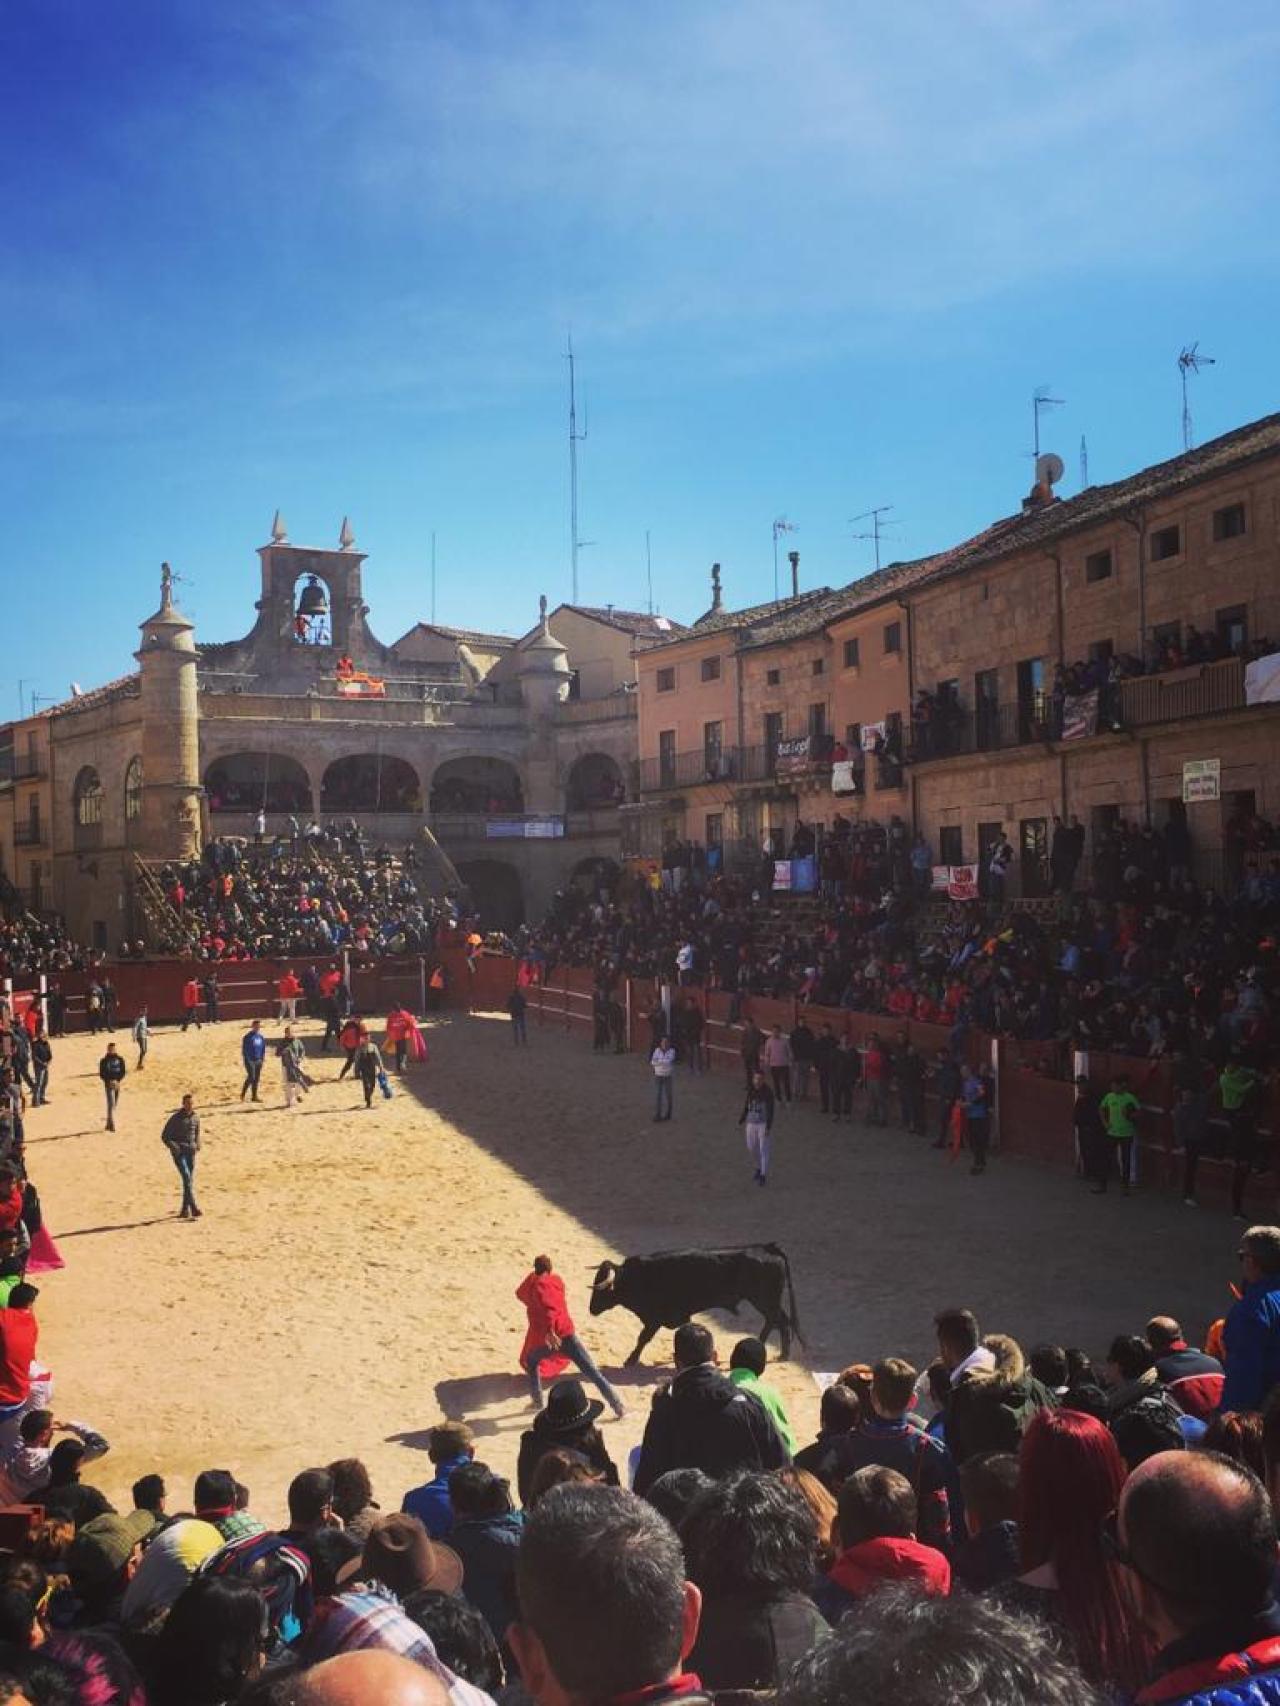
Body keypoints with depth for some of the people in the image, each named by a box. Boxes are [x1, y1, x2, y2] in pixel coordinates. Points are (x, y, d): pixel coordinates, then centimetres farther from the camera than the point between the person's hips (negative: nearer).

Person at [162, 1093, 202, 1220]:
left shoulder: (196, 1117, 5)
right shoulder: (175, 1118, -8)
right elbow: (164, 1136, -3)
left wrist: (197, 1146, 1)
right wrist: (174, 1147, -17)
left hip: (191, 1152, 5)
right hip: (179, 1152, -5)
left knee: (190, 1181, 6)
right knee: (187, 1178, -17)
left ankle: (185, 1210, 16)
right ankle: (194, 1209, -23)